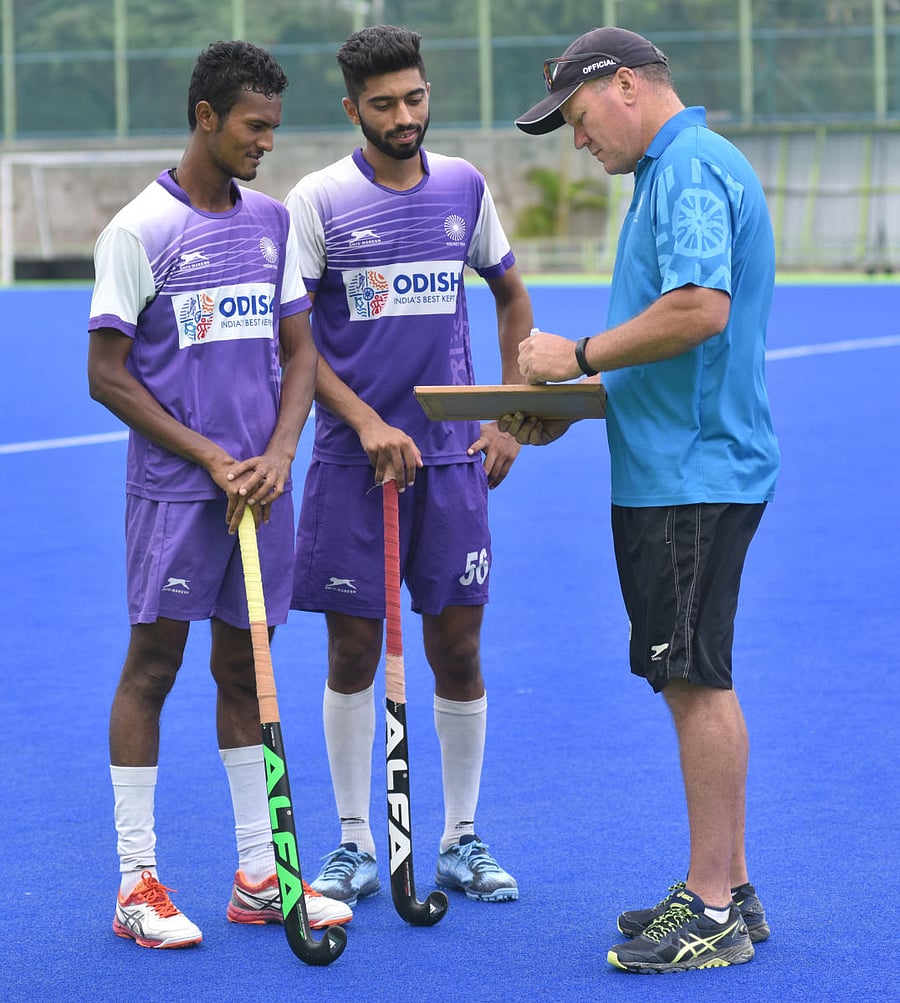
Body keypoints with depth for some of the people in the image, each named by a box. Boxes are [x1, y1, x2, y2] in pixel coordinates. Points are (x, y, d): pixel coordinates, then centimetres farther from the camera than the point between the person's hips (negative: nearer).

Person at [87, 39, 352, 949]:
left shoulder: (272, 222, 10)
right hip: (172, 490, -5)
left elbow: (298, 352, 12)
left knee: (245, 668, 10)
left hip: (259, 487, 5)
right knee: (152, 666, -1)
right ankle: (137, 883, 4)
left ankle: (258, 875, 16)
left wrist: (277, 455, -4)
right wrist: (211, 457, -11)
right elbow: (107, 374, -7)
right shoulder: (139, 231, -8)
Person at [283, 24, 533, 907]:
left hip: (453, 460, 2)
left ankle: (461, 841, 16)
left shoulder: (464, 188, 6)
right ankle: (354, 846, 13)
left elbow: (511, 297, 19)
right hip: (353, 461, -2)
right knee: (353, 652, 2)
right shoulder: (319, 200, -4)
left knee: (457, 651, 4)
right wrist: (367, 424, -13)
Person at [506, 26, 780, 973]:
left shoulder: (692, 168, -14)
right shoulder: (675, 170, 20)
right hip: (671, 469, 11)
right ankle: (724, 888, 21)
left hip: (693, 474, -11)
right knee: (696, 680, 14)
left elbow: (700, 309, -27)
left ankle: (714, 912, -2)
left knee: (698, 680, -6)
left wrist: (581, 356, -15)